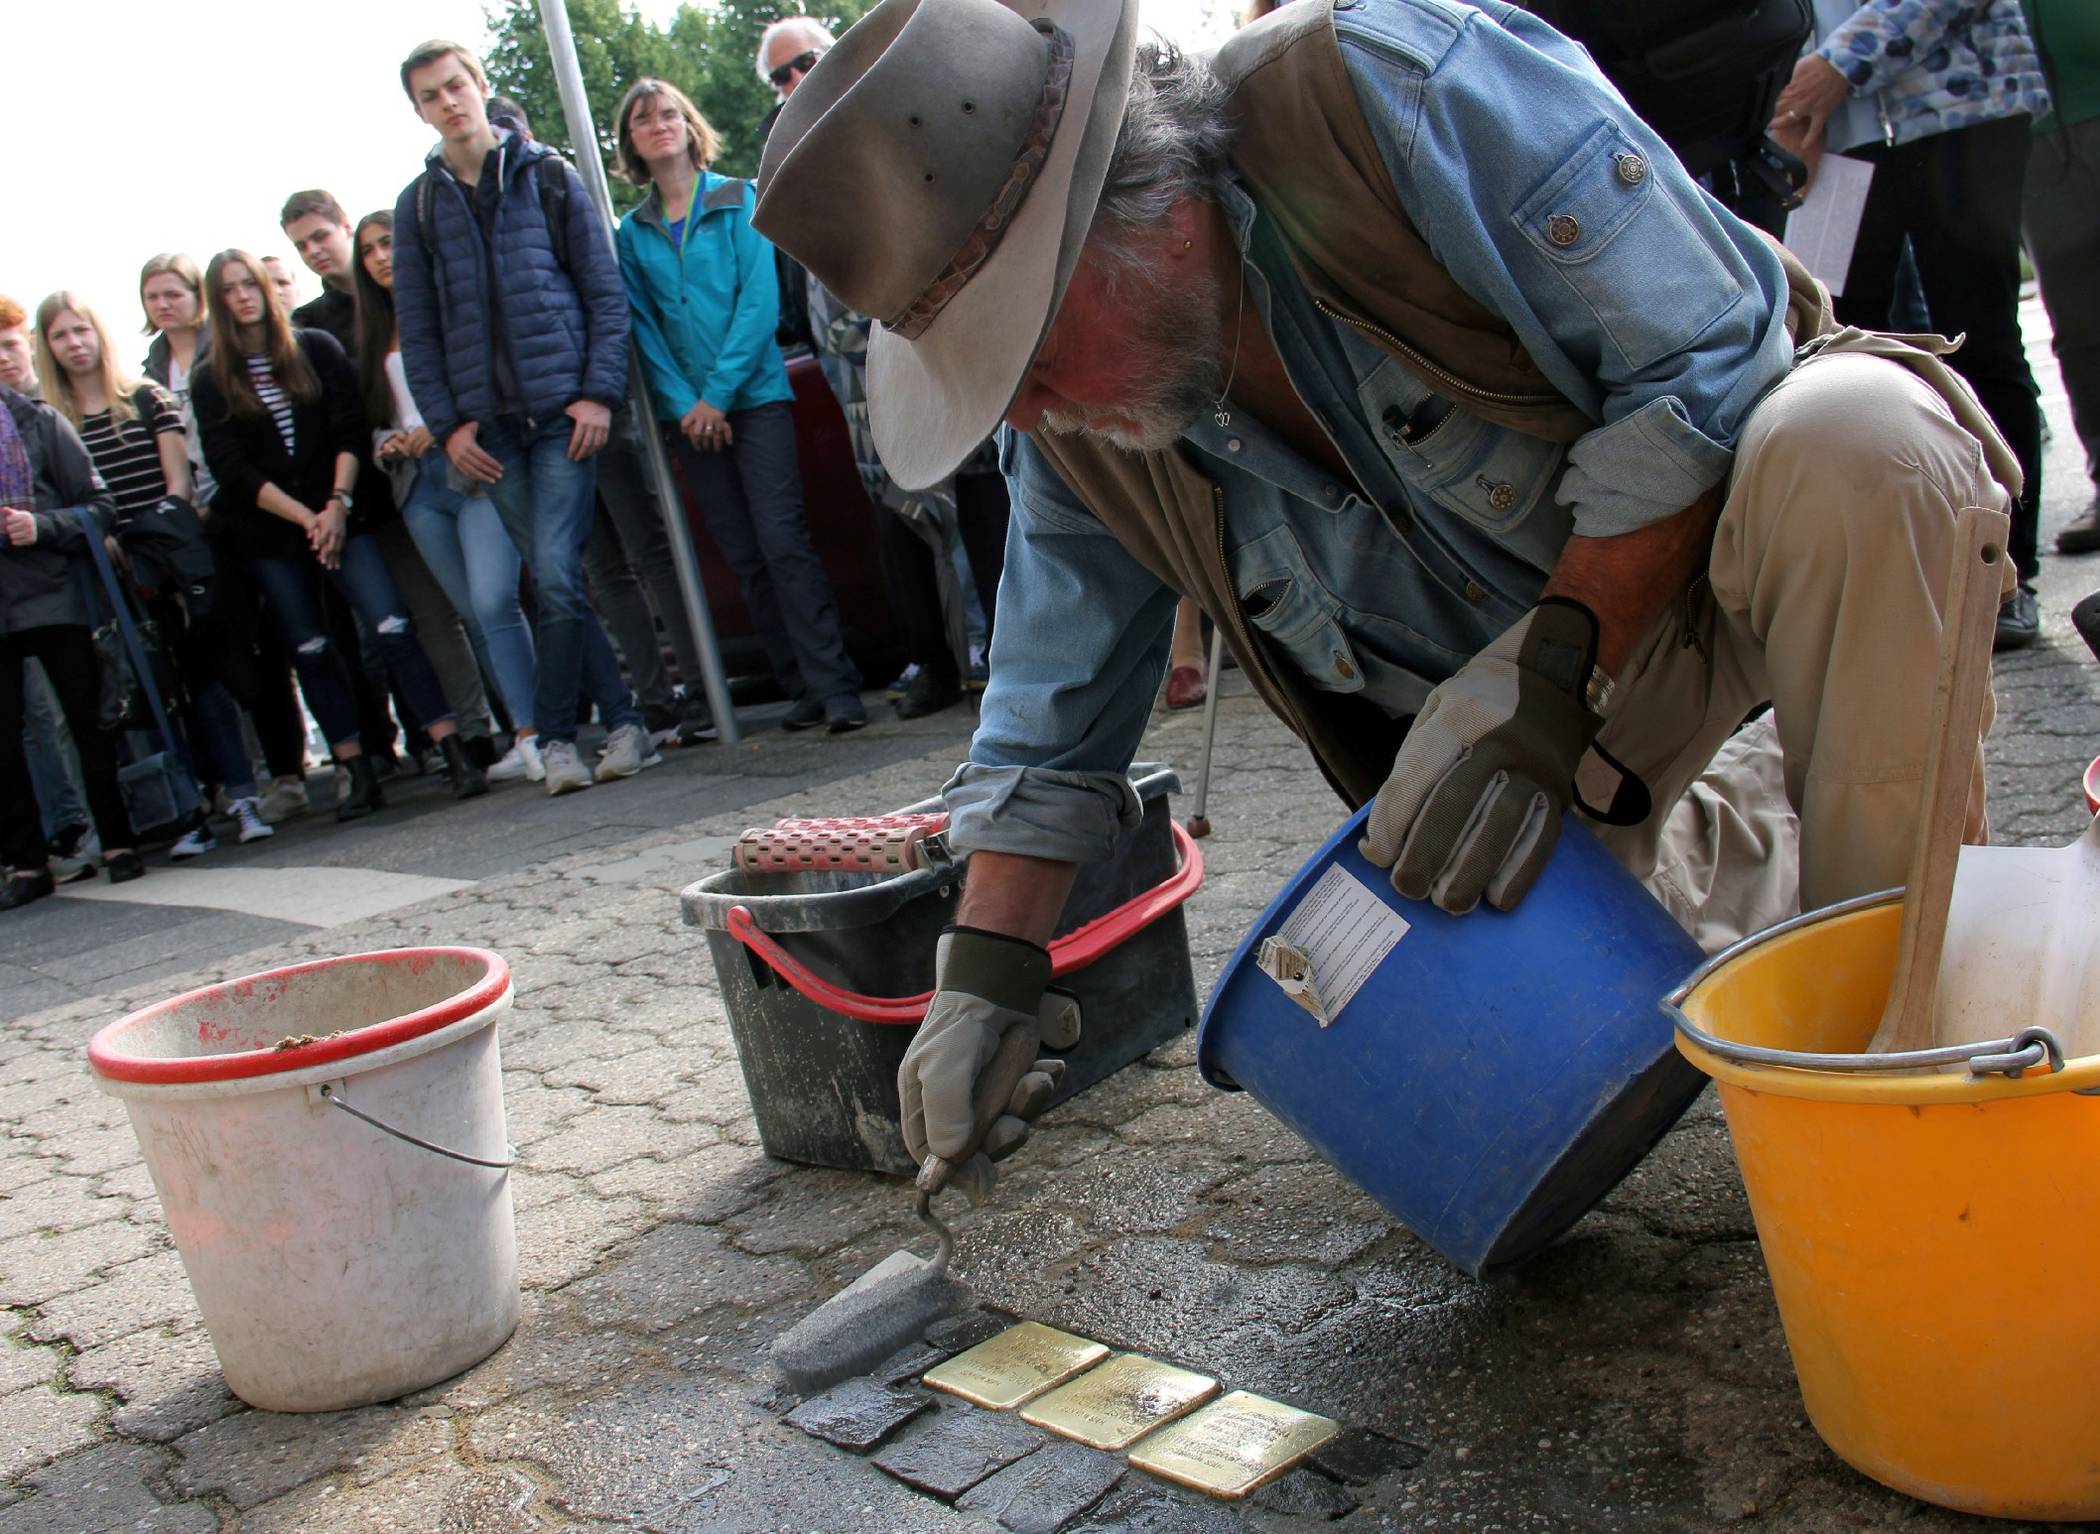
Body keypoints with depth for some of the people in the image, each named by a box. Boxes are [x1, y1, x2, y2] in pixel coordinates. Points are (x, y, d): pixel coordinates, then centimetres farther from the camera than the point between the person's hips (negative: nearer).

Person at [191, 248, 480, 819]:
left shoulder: (317, 348, 5)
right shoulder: (210, 381, 4)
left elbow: (349, 433, 0)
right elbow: (231, 469, -3)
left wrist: (337, 505, -13)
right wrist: (306, 518, -11)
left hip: (337, 517, -1)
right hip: (270, 538, 1)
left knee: (394, 630, -13)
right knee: (311, 654, 4)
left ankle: (454, 754, -14)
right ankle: (360, 777, 8)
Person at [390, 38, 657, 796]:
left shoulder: (547, 176, 6)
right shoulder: (418, 205, 12)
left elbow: (606, 291, 3)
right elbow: (417, 329, 11)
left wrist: (598, 391, -7)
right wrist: (447, 423, 0)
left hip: (563, 410, -3)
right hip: (489, 425, 3)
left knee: (555, 576, -12)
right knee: (553, 583, 3)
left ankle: (555, 734, 1)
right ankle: (624, 722, 11)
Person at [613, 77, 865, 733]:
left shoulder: (737, 200, 4)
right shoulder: (633, 231, 12)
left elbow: (759, 300, -4)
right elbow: (643, 327, 7)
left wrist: (718, 391, -11)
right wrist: (683, 404, -7)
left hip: (754, 394, -3)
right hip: (688, 412, 3)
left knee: (782, 542, -13)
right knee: (744, 557, 2)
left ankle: (834, 686, -11)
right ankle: (802, 687, 7)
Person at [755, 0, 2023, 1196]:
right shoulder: (1073, 427, -9)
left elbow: (1710, 360, -27)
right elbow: (1053, 719, 1)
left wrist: (1547, 676, -32)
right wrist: (984, 981, -5)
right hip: (1519, 697, 5)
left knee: (1851, 438, -38)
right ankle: (1766, 807, 23)